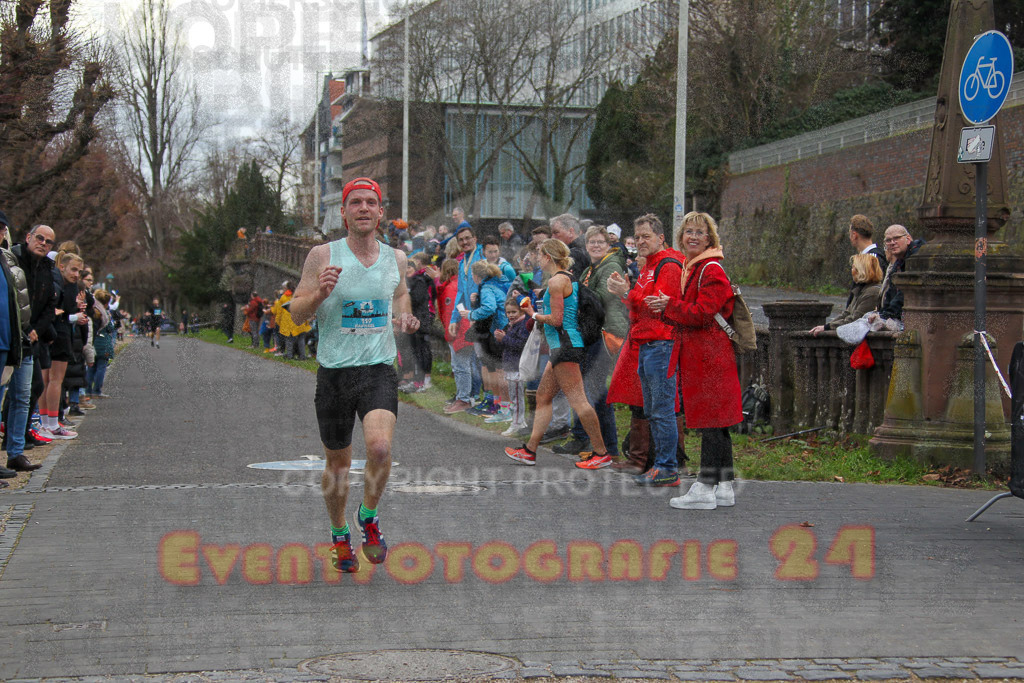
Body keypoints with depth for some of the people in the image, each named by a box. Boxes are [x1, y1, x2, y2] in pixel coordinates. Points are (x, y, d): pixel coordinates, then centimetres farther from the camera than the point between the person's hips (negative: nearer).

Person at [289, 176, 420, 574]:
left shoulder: (396, 258, 5)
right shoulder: (323, 256, -3)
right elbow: (296, 314, 0)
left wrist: (405, 318, 3)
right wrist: (320, 293, -20)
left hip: (379, 369, 1)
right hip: (334, 371, 0)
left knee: (380, 446, -23)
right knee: (338, 461, 11)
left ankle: (369, 516, 4)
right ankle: (339, 534, 35)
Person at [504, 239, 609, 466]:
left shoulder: (556, 281, -12)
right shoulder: (568, 279, 16)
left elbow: (556, 320, -16)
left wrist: (534, 315, -1)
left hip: (564, 344, -11)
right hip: (564, 347, 11)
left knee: (577, 400, -10)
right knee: (543, 396, 14)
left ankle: (601, 451, -8)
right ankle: (530, 450, 18)